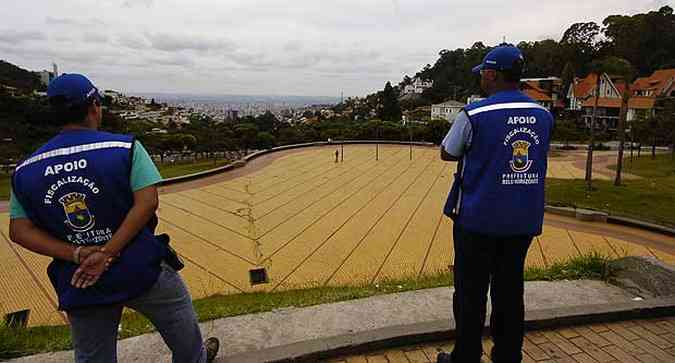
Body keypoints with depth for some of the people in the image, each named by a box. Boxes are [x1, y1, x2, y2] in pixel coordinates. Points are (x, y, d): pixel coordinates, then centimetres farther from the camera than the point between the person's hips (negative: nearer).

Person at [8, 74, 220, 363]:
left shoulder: (25, 170, 0)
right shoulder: (125, 147, -12)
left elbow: (19, 230, -1)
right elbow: (147, 202, -21)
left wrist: (77, 255, -10)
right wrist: (107, 253, -20)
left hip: (78, 283, 4)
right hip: (140, 270, -3)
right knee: (180, 319, 24)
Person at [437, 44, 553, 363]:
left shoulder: (474, 115, -14)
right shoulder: (544, 116, 3)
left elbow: (446, 154, -1)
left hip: (478, 220, -5)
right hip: (524, 221, 5)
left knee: (470, 294, 8)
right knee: (509, 293, 15)